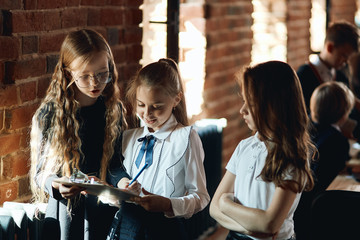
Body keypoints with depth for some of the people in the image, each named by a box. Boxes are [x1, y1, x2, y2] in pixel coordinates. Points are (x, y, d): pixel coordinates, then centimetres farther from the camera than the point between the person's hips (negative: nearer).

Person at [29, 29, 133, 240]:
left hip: (103, 207, 3)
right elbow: (40, 173, -6)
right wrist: (57, 186, -28)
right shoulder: (49, 114, -9)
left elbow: (115, 163, 7)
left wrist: (124, 182, -14)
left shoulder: (113, 109, 1)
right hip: (65, 208, -2)